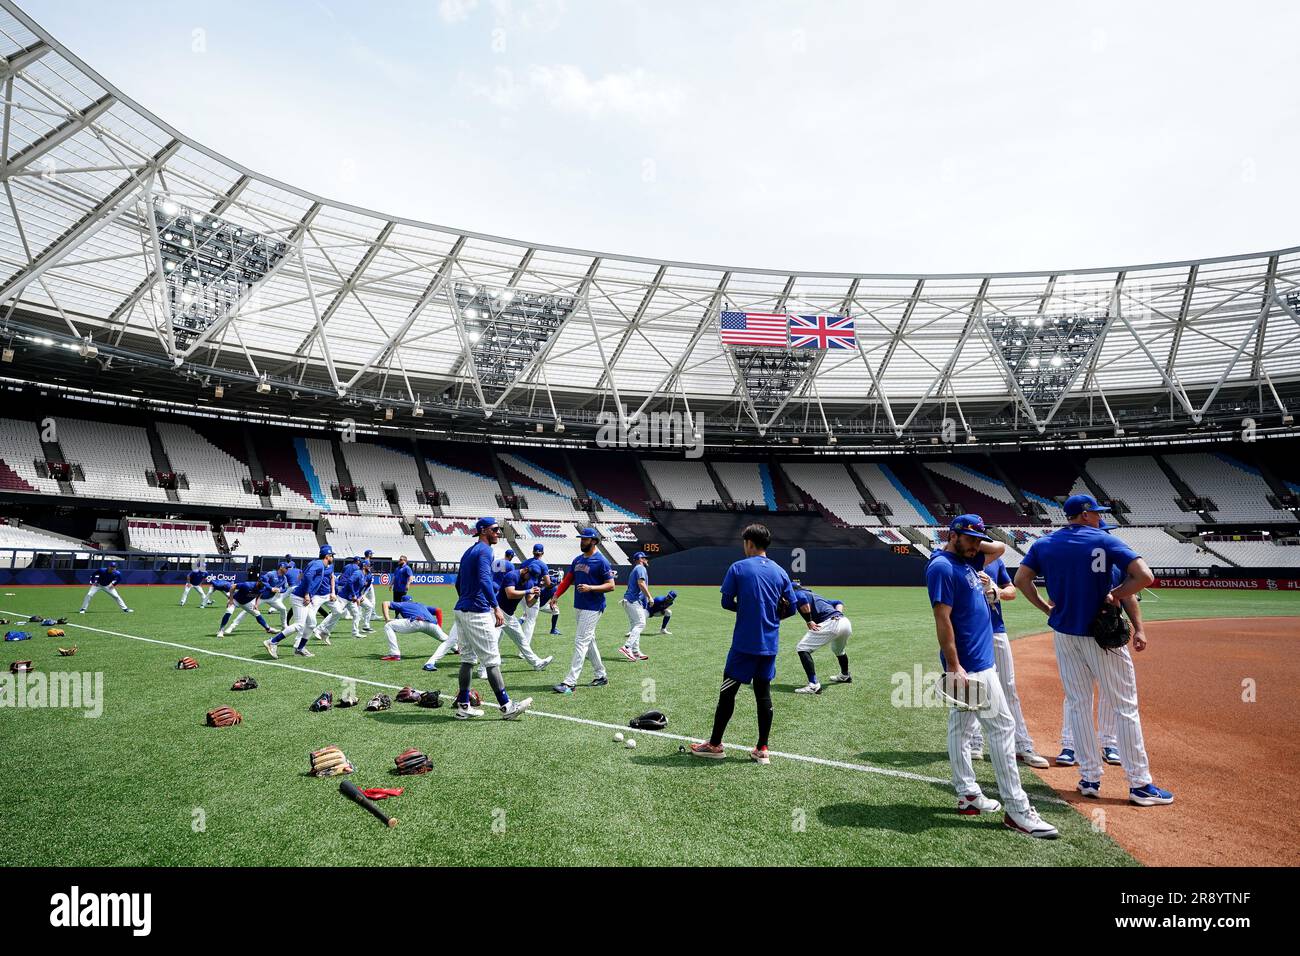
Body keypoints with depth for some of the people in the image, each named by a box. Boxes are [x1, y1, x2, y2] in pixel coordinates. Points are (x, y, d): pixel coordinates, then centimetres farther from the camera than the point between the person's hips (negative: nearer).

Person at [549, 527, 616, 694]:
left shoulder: (601, 561, -12)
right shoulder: (578, 560, 12)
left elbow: (611, 585, -13)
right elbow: (568, 579, 13)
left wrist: (590, 588, -25)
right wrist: (556, 595, 0)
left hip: (593, 608, -9)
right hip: (578, 606, 9)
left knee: (581, 642, -11)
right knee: (589, 641, 15)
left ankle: (570, 682, -13)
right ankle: (601, 676, 27)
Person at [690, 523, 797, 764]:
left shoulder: (738, 568, -7)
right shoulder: (780, 572, 5)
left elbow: (726, 602, -7)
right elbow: (791, 606, 7)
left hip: (744, 643, -4)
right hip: (770, 645, 4)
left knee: (727, 692, 5)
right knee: (763, 693, 12)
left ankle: (715, 745, 14)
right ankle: (762, 749, 16)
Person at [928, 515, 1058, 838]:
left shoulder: (965, 563, 13)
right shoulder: (942, 567, -16)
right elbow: (942, 619, -22)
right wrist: (954, 666, -25)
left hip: (980, 661, 11)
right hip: (971, 665, -11)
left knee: (960, 724, 14)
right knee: (1002, 727, -8)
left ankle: (968, 795, 23)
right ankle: (1017, 811, -2)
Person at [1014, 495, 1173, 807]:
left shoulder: (1044, 544, 3)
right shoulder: (1105, 541, -9)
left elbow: (1020, 578, 0)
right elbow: (1145, 576, -19)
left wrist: (1047, 608, 5)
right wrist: (1115, 594, -7)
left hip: (1063, 633, 4)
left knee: (1078, 704, 12)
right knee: (1125, 706, 4)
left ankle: (1089, 778, 17)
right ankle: (1140, 784, 8)